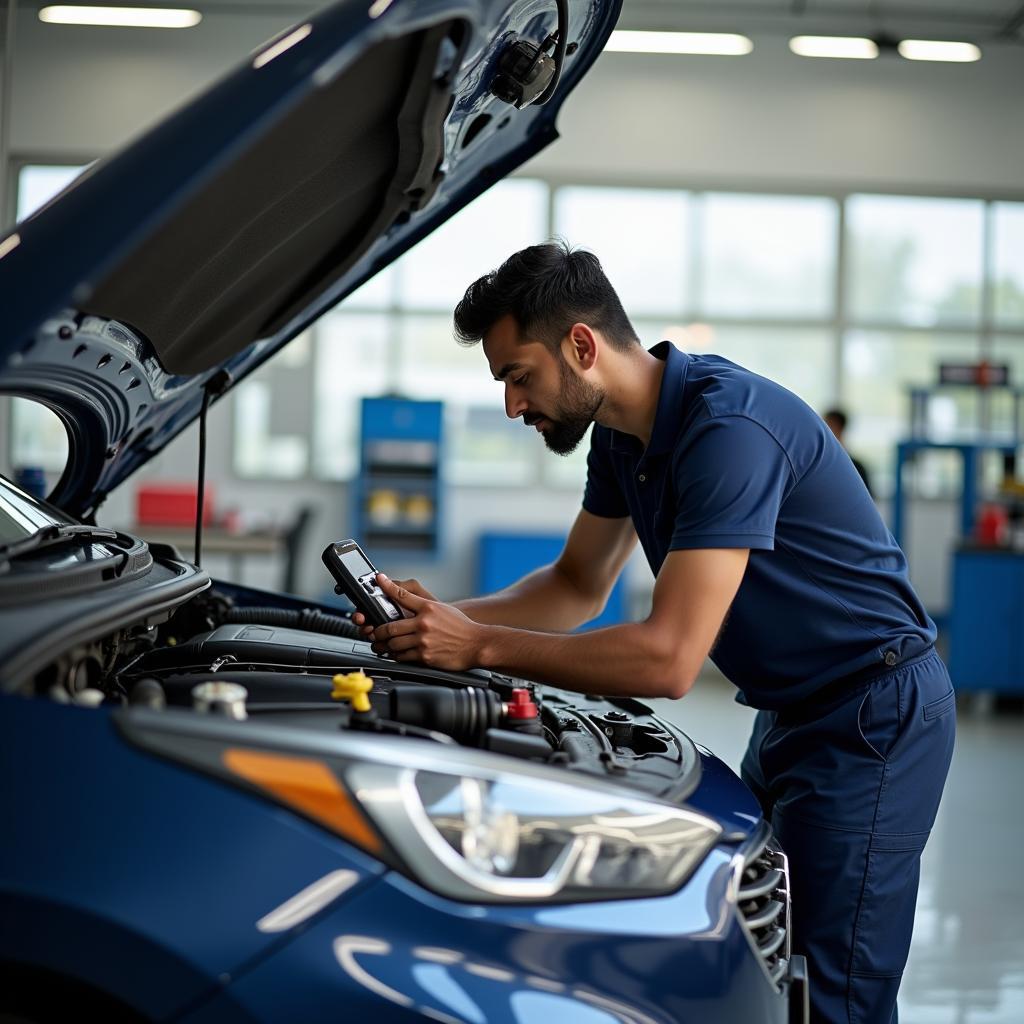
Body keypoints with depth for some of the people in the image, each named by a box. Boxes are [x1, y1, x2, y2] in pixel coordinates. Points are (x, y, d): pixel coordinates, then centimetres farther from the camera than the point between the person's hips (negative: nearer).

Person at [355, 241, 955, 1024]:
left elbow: (669, 659, -31)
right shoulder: (622, 434, 4)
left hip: (873, 712, -10)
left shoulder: (726, 428, -27)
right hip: (793, 710, 10)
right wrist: (450, 617, -2)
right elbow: (579, 585, 16)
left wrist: (481, 647, -26)